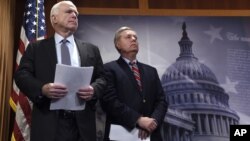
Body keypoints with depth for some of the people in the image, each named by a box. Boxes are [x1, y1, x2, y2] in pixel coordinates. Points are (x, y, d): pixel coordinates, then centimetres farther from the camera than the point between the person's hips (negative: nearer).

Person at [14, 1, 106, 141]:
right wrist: (42, 89, -19)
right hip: (48, 122, -2)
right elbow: (22, 75, 0)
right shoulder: (36, 48, 9)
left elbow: (102, 78, 10)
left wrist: (93, 89, -12)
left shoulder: (91, 49, 14)